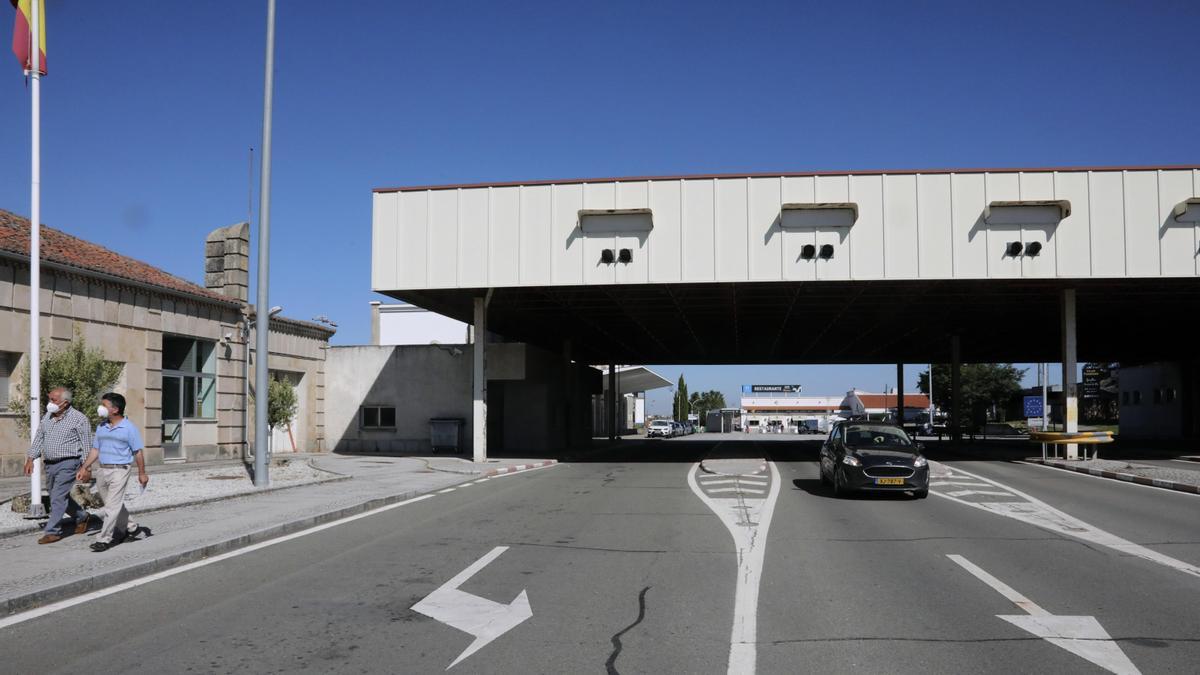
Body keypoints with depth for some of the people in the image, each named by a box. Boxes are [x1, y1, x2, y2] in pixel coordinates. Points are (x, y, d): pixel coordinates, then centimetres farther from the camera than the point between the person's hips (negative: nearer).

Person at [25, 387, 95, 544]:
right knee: (61, 497, 16)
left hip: (67, 463, -7)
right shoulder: (48, 416, 9)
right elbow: (38, 438, 15)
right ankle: (82, 517, 35)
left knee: (58, 498, -9)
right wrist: (30, 458, 7)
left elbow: (86, 445, -9)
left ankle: (52, 531, -2)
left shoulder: (79, 419, -10)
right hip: (49, 464, 7)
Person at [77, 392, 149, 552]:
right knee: (113, 504, 17)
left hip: (119, 470, -7)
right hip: (102, 471, 7)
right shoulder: (101, 427, 10)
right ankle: (129, 527, 33)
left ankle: (104, 539, -7)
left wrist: (142, 473, -5)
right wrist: (85, 467, 7)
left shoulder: (129, 428, -8)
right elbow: (95, 450, 16)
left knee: (112, 506, -8)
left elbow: (138, 452, -5)